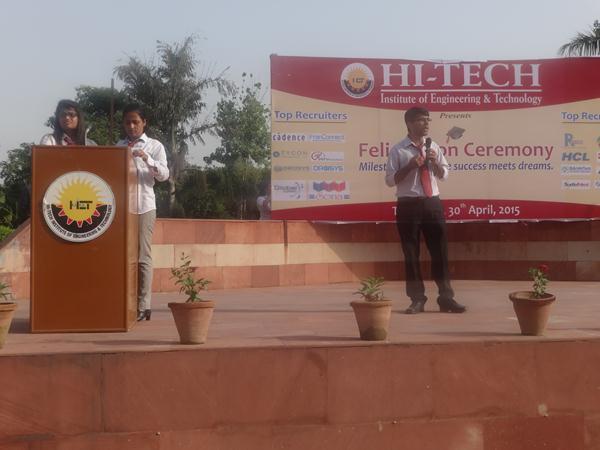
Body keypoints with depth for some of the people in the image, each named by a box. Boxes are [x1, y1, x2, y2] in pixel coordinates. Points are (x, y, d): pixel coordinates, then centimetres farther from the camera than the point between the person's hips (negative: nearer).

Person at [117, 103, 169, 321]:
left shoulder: (155, 146, 5)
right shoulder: (119, 146, 14)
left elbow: (164, 174, -6)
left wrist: (147, 159, -20)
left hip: (144, 206, -3)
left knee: (142, 256, -3)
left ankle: (143, 305, -2)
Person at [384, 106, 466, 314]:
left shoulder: (433, 147, 10)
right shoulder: (398, 150, -3)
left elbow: (444, 174, 14)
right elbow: (390, 180, -7)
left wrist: (435, 162, -5)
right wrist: (410, 166, -17)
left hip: (432, 203, 4)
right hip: (408, 205, -3)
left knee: (440, 250, 4)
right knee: (411, 254, 4)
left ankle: (446, 298, 12)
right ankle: (417, 299, 15)